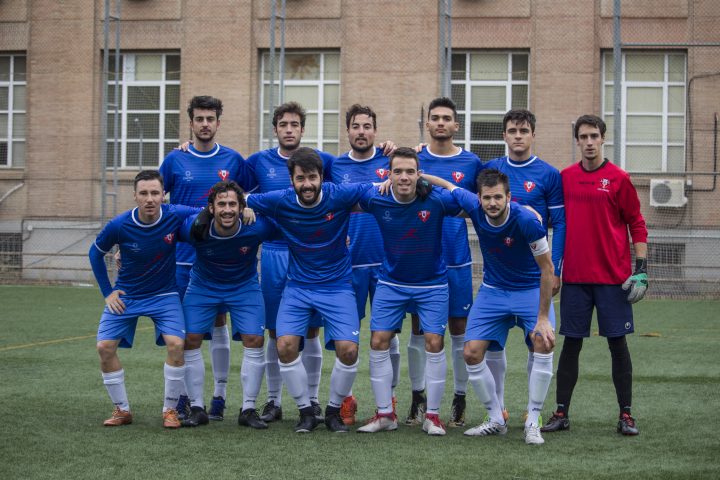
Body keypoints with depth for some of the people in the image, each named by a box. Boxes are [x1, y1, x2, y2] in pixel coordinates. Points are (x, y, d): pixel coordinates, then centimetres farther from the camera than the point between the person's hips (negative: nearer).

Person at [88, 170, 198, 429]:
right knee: (105, 347, -10)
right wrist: (107, 292, -1)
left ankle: (170, 409, -2)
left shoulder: (176, 216, -20)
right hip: (126, 295, 1)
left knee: (176, 344, -20)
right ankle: (122, 410, 9)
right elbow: (95, 253, 1)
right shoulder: (119, 225, -19)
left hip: (164, 294, -1)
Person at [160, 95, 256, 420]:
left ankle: (220, 395, 10)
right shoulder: (176, 159, 2)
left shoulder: (233, 160, 3)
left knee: (219, 323, 3)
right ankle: (183, 396, 10)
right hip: (183, 256, 0)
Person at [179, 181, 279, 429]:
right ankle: (197, 408, 7)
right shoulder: (194, 228, -29)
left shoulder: (256, 227, -29)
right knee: (190, 341, -7)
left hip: (245, 287, 0)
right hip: (202, 286, 0)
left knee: (254, 341, -10)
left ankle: (248, 409, 2)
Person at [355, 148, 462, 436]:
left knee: (434, 343, -7)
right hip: (391, 283, 2)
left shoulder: (436, 200, -19)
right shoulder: (375, 199, -14)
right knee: (379, 342, -4)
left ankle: (432, 415, 6)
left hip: (432, 285, -2)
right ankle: (385, 414, 8)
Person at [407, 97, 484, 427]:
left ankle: (459, 400, 14)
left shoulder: (471, 162, 3)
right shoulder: (413, 159, 3)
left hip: (456, 261, 0)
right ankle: (418, 398, 16)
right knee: (419, 331, 6)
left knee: (459, 332, 5)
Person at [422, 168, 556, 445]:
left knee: (543, 344, -24)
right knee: (472, 353, -6)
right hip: (493, 290, 4)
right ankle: (496, 420, 11)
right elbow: (446, 185, 2)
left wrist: (543, 318, -22)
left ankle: (532, 423, -12)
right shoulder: (474, 208, -17)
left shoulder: (526, 220, -28)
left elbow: (547, 268, -21)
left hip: (530, 289, -4)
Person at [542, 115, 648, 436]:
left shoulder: (618, 178, -2)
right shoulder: (565, 177, 6)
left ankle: (626, 415, 7)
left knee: (617, 342, 1)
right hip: (575, 276, 3)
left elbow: (636, 225, 0)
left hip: (612, 277, -2)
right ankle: (561, 413, 11)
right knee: (571, 343, 6)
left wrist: (641, 268, -7)